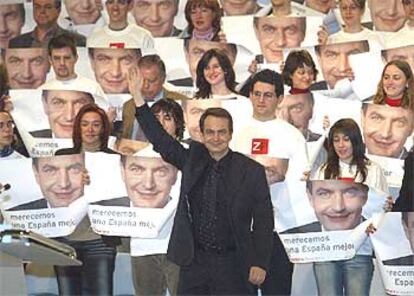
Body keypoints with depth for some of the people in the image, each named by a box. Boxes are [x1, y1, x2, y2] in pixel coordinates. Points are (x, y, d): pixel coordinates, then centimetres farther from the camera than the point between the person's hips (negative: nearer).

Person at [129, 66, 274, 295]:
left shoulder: (252, 171, -4)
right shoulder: (192, 159, 5)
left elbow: (264, 221, -2)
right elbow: (160, 139, 3)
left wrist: (260, 263, -6)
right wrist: (137, 95, -3)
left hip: (232, 266, -3)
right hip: (194, 261, 3)